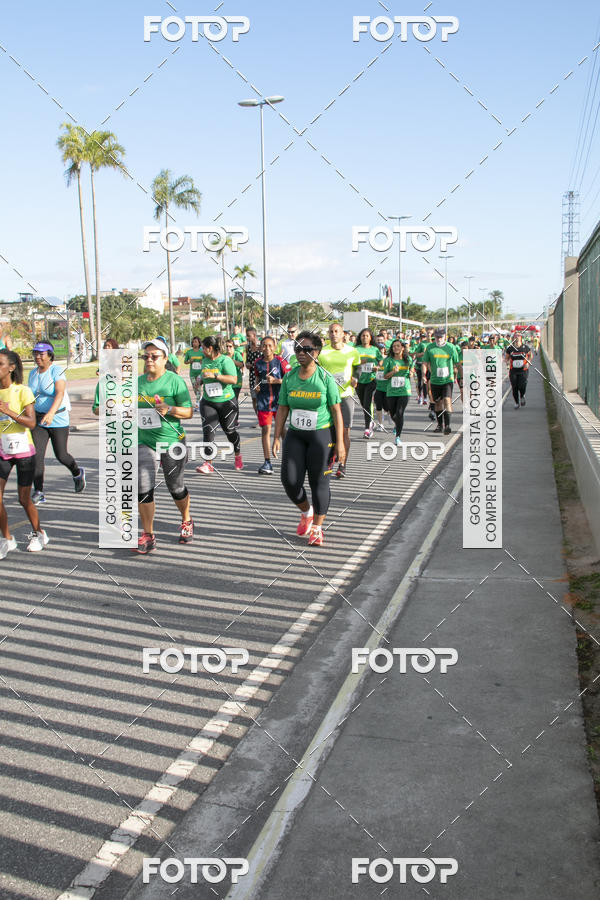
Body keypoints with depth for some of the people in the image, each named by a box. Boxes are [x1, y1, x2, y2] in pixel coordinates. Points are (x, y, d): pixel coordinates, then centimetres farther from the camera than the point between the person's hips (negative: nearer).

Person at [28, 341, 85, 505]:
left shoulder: (57, 370, -13)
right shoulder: (33, 373, 8)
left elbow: (60, 393, -27)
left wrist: (51, 413, -41)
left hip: (58, 419, -5)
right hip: (38, 419, 5)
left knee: (61, 455, 4)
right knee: (37, 455, -9)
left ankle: (77, 473, 37)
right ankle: (38, 492, -5)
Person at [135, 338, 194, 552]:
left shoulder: (174, 380, -6)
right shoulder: (138, 382, 9)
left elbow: (189, 412, -8)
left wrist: (169, 410, -24)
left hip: (172, 442, -3)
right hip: (144, 442, 4)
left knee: (176, 488, 9)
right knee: (143, 488, -7)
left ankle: (186, 522, 37)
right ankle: (148, 536, 3)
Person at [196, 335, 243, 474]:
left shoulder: (225, 360, -12)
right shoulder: (205, 360, 9)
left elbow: (233, 379, -24)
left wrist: (215, 376, -29)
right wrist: (201, 381, 10)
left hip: (226, 402, -4)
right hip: (208, 403, 5)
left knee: (230, 430, 9)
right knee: (208, 430, -12)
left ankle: (238, 456, 35)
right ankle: (208, 464, -14)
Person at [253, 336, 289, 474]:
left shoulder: (280, 361, -6)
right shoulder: (258, 362, 5)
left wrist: (276, 381, -17)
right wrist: (257, 386, 4)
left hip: (279, 399, -3)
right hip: (263, 400, 3)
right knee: (265, 430, 0)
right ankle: (267, 462, 4)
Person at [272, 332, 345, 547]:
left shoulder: (325, 378, -7)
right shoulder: (289, 377, 4)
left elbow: (336, 411, -5)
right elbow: (282, 409, 9)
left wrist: (339, 442, -9)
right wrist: (277, 437, 3)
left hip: (321, 435, -4)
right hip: (295, 435, 4)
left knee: (319, 482, 1)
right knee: (289, 479, -2)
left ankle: (317, 528, 15)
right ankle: (306, 511, 28)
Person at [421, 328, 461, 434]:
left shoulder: (451, 347, 1)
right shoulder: (430, 348, 2)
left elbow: (458, 364, 7)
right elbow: (424, 363, 4)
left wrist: (463, 378, 6)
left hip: (448, 380, -2)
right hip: (435, 380, 2)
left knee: (447, 400, -17)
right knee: (438, 402, 11)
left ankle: (447, 425, -19)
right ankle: (440, 424, 25)